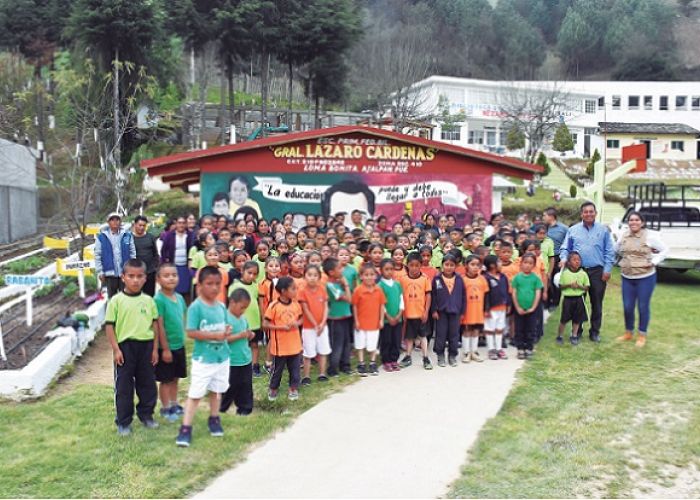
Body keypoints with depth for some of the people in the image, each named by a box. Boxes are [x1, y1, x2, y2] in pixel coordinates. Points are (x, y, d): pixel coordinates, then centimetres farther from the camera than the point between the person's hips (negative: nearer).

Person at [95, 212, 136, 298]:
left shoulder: (127, 236, 3)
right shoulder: (101, 237, 0)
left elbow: (132, 253, 5)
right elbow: (98, 256, 0)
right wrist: (100, 272, -4)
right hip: (110, 273, -1)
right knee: (112, 297, 10)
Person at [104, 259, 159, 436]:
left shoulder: (148, 301, 4)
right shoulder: (116, 300, -5)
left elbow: (155, 324, 8)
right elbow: (109, 326, -5)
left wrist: (155, 348, 5)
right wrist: (116, 349, -10)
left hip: (146, 345, 3)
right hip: (125, 346, -3)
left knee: (147, 384, 13)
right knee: (123, 386, 5)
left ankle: (146, 415, 30)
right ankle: (123, 422, 16)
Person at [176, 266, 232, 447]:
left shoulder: (221, 306, 3)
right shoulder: (195, 307, -16)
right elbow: (191, 332, -19)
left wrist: (226, 332, -12)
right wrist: (215, 336, -24)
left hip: (222, 357, 6)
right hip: (203, 359, -6)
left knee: (216, 391, 19)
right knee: (195, 394, -2)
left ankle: (214, 420, 36)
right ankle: (185, 428, 5)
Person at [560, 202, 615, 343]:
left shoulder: (603, 230, 4)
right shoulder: (573, 230, 6)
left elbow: (609, 251, 3)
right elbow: (565, 248, 7)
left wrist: (607, 269, -5)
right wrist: (564, 259, -13)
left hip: (597, 271, 0)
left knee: (597, 303, 5)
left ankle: (595, 331, 16)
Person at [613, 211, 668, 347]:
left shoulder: (650, 236, -10)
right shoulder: (623, 236, 3)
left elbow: (664, 250, -4)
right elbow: (616, 249, 21)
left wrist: (653, 262, -12)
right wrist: (626, 258, 7)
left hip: (645, 278, -4)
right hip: (627, 278, 4)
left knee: (643, 307, 5)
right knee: (627, 307, 9)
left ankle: (642, 335, 20)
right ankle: (628, 333, 28)